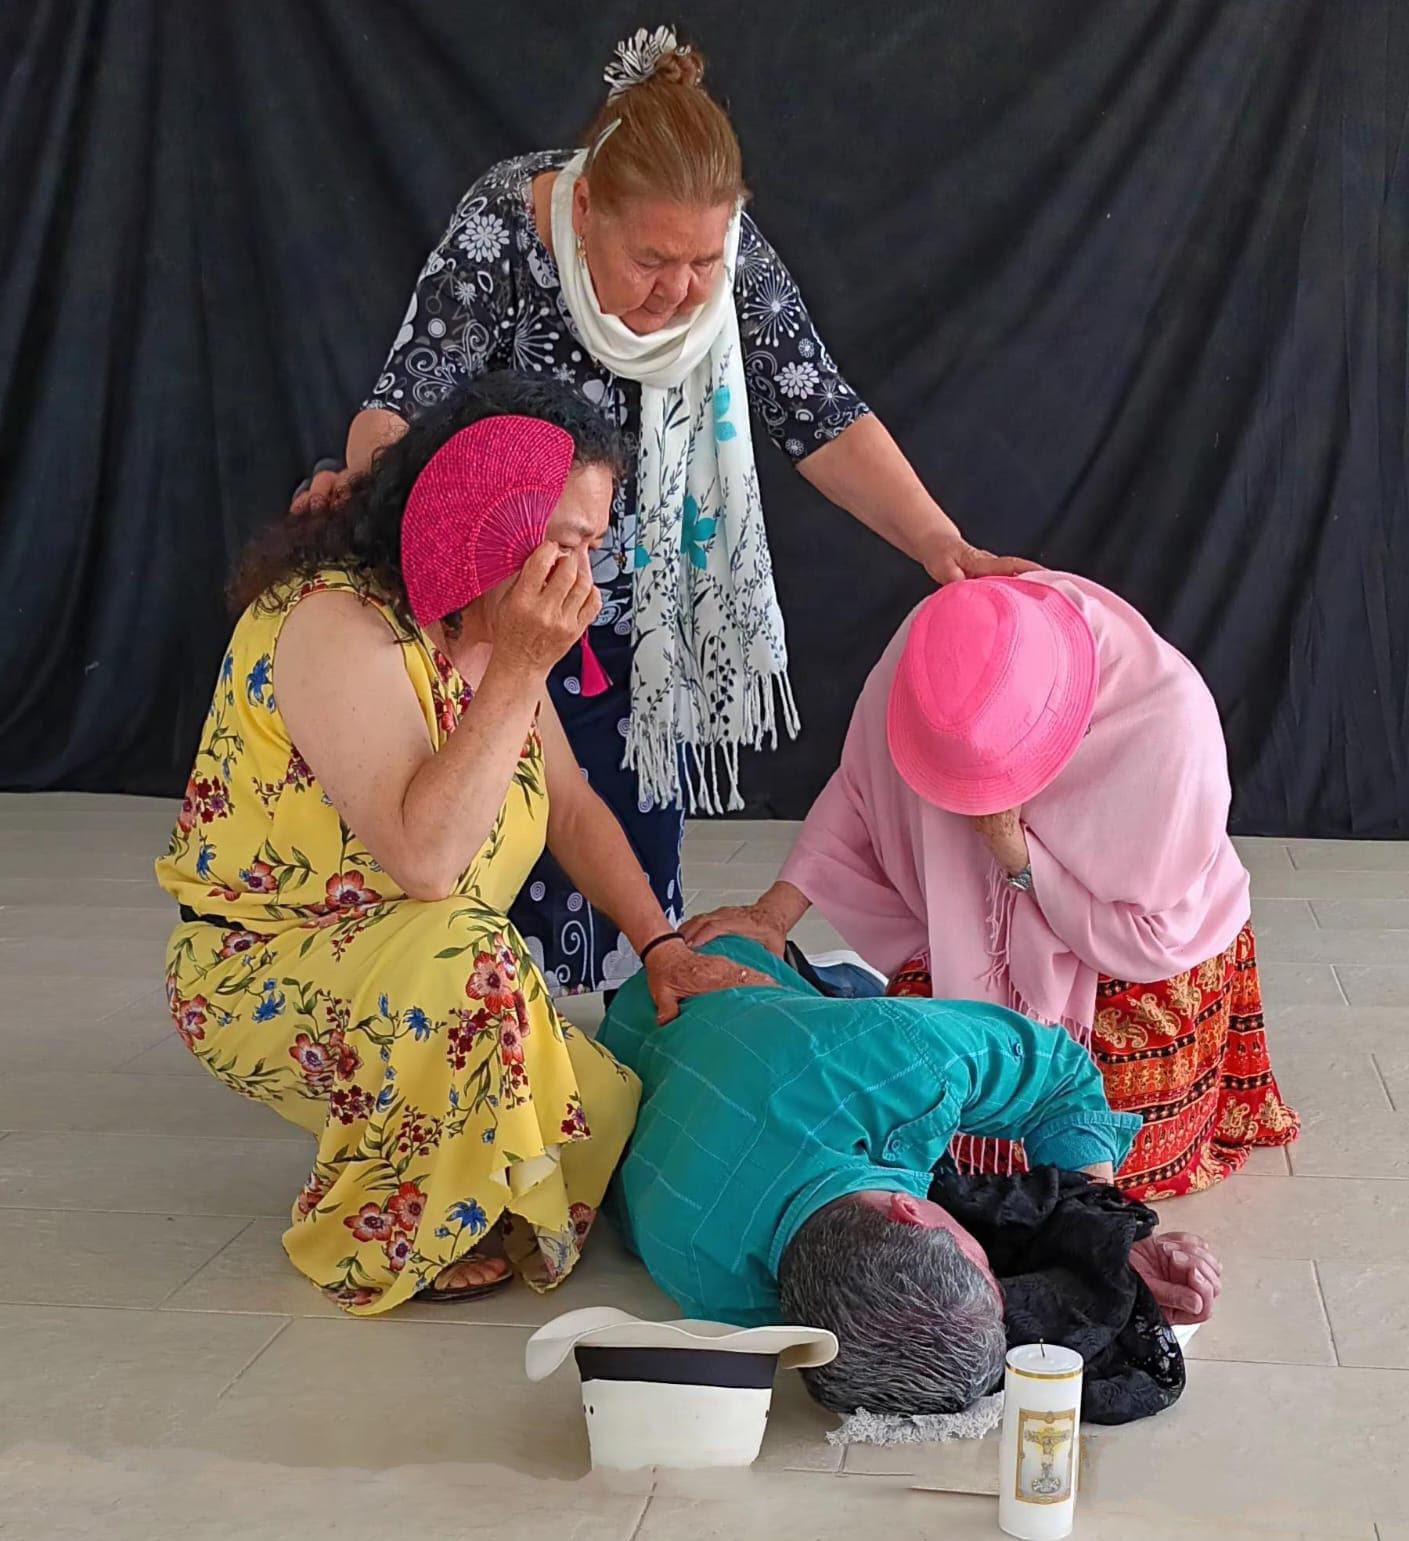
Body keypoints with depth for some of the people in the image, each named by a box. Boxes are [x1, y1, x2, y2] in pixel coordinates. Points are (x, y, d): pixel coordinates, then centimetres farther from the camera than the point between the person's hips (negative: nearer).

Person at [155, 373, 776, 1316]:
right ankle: (379, 1242, -14)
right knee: (458, 955, -37)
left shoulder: (488, 628, 2)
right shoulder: (338, 626, -26)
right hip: (258, 979, -7)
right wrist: (518, 671, -33)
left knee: (607, 1124, -13)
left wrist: (663, 948, -5)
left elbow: (576, 811, 7)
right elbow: (424, 860, -35)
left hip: (435, 980, 7)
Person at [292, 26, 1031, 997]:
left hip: (648, 609, 3)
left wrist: (940, 545, -31)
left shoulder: (729, 252, -17)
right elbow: (406, 402, -29)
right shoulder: (502, 233, -26)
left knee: (640, 845, 7)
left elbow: (820, 416, -18)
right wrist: (363, 478, -52)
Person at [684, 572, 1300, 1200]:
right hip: (976, 947, 3)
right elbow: (858, 791, -7)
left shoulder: (1170, 720, -35)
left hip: (1138, 970, -3)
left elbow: (1155, 941, -23)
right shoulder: (931, 645, -25)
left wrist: (1023, 864, -31)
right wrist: (774, 914, -14)